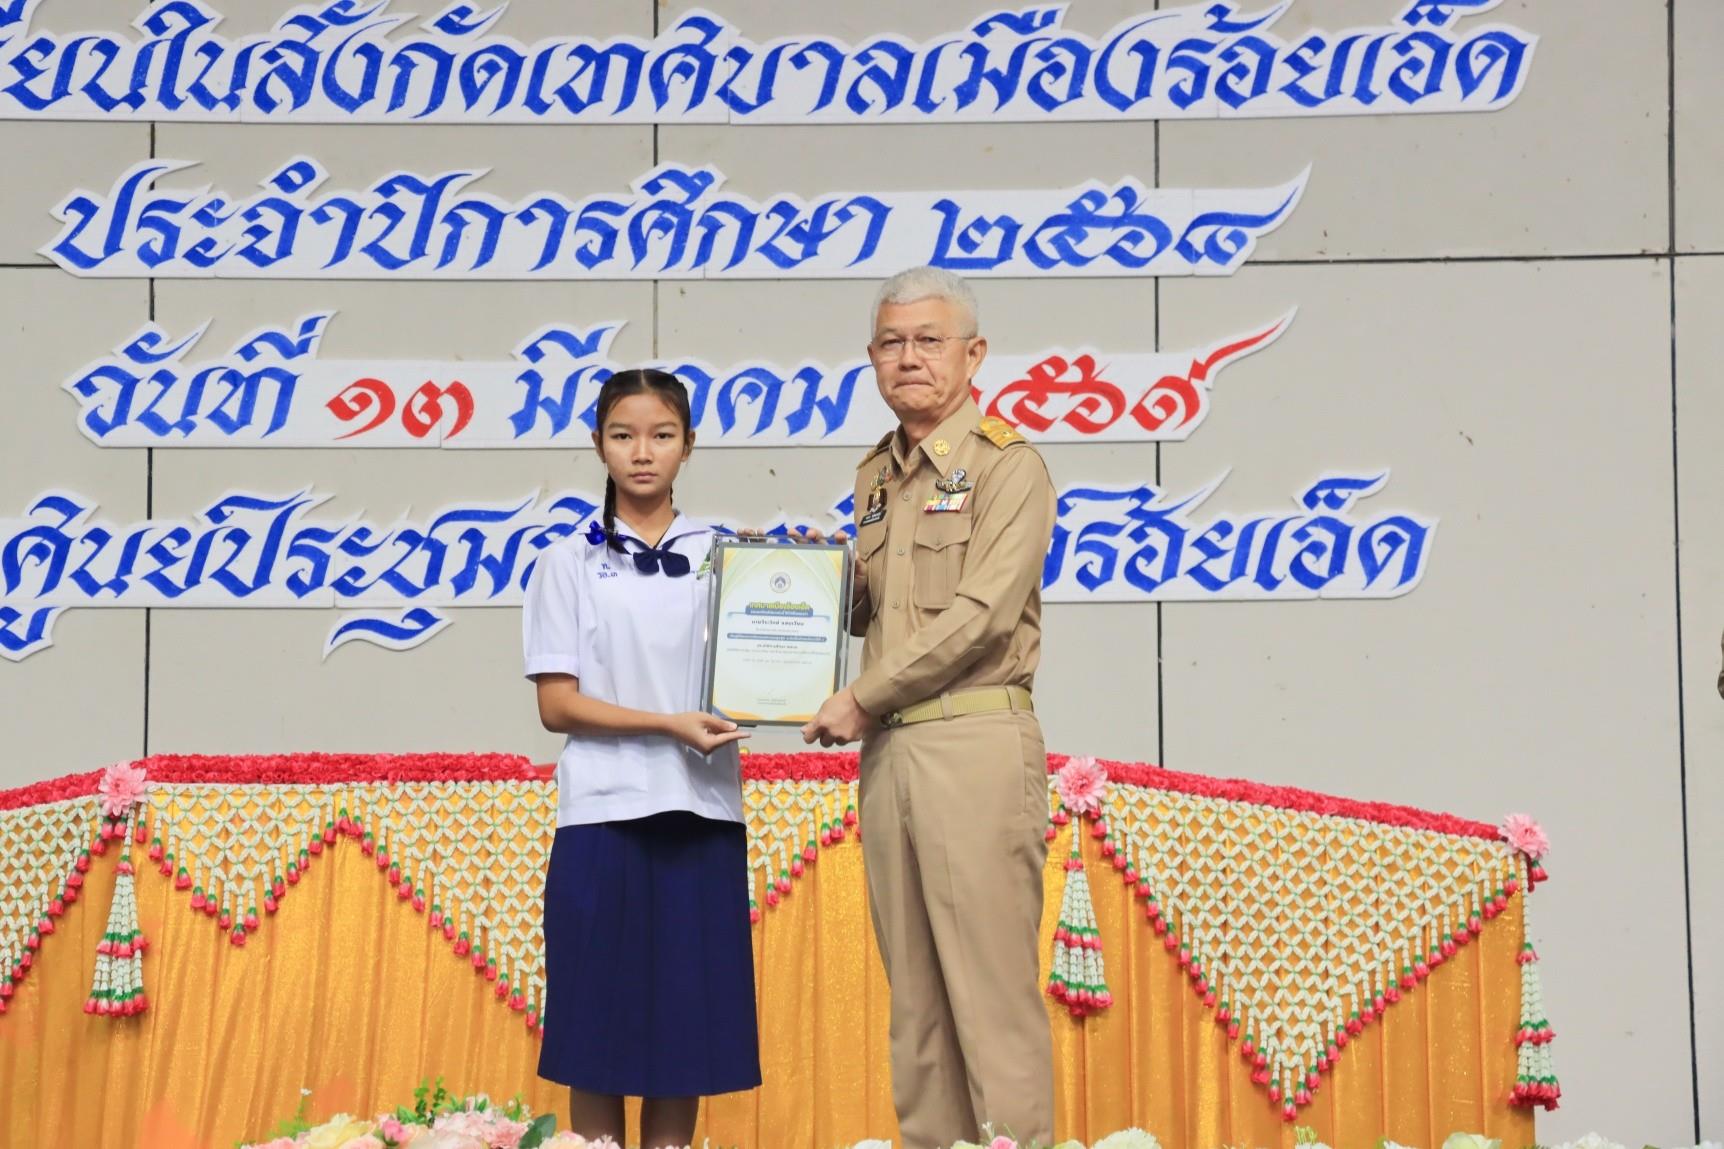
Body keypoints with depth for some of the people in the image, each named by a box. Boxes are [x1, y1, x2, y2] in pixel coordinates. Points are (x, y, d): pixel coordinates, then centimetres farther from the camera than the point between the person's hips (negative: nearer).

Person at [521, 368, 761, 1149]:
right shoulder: (569, 563, 4)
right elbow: (557, 704, -3)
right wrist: (667, 724, -14)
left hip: (701, 817, 2)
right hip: (605, 816, -2)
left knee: (685, 1025, 4)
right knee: (598, 1032, 0)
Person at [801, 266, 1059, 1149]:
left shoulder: (1007, 466, -4)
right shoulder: (874, 477, 19)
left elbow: (983, 612, -13)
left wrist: (863, 697, -9)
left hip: (975, 740, -7)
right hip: (887, 748, 7)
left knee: (991, 983, -7)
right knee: (914, 993, 9)